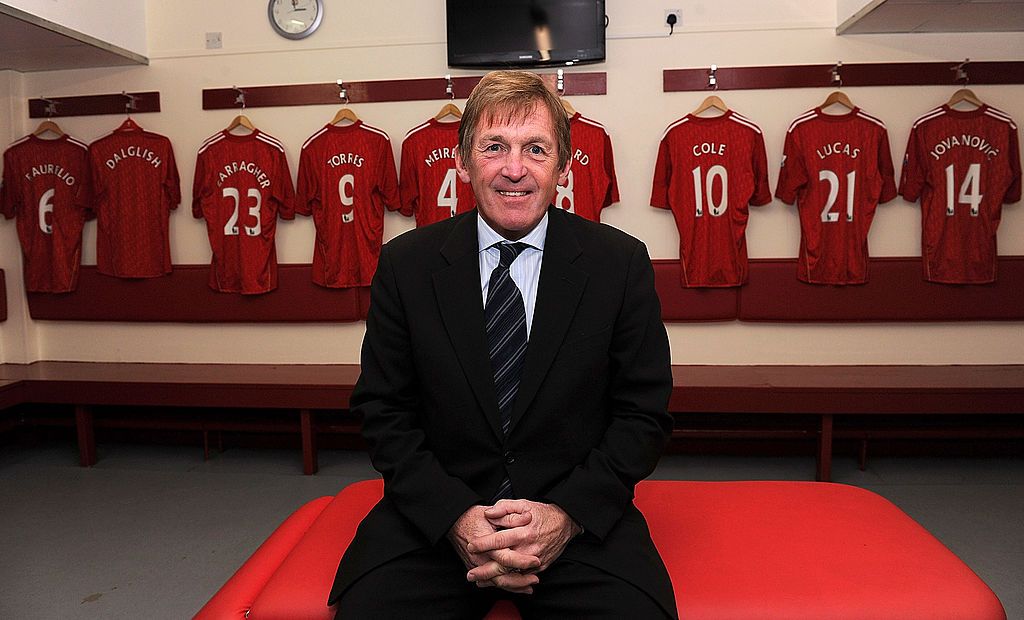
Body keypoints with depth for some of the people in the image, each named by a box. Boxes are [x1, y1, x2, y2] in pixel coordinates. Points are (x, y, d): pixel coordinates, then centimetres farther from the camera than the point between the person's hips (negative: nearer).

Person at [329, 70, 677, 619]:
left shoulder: (620, 262, -2)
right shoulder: (405, 264, 0)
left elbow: (644, 414, 1)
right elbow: (383, 410, 2)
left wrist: (567, 515, -12)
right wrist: (456, 517, -12)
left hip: (579, 517, 0)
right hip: (435, 514, 1)